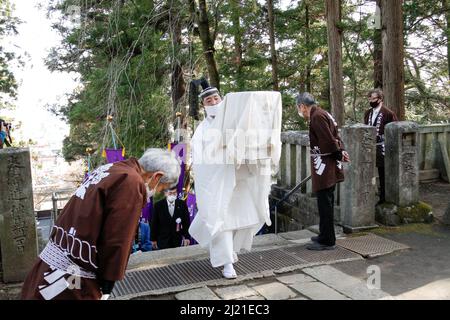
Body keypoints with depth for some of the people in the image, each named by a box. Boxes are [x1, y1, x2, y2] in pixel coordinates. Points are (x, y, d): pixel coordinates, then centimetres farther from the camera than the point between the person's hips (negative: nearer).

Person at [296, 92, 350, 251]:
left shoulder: (317, 116, -17)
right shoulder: (322, 113, 15)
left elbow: (329, 140, -20)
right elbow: (334, 137, 16)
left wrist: (339, 155, -6)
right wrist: (341, 151, 3)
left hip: (325, 168, -10)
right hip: (329, 168, 10)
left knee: (325, 203, -4)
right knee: (326, 203, 17)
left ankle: (327, 241, 4)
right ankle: (325, 235, 29)